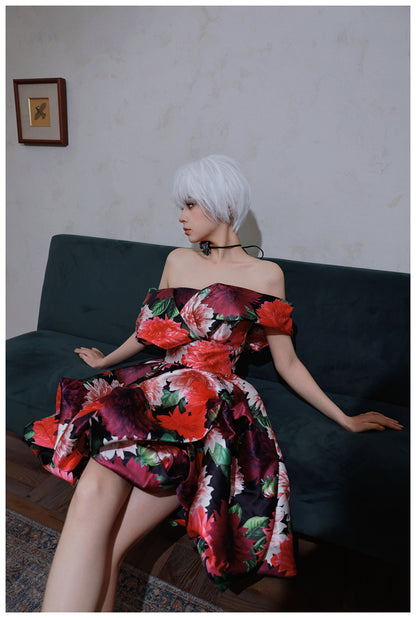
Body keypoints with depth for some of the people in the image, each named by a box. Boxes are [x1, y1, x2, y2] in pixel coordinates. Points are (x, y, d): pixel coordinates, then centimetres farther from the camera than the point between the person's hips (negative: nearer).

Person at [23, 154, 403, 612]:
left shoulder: (265, 275, 11)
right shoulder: (178, 261, 21)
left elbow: (286, 362, 14)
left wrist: (345, 419, 14)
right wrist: (106, 361, 45)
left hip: (211, 400, -3)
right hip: (156, 384, 4)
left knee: (104, 546, -26)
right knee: (93, 492, -30)